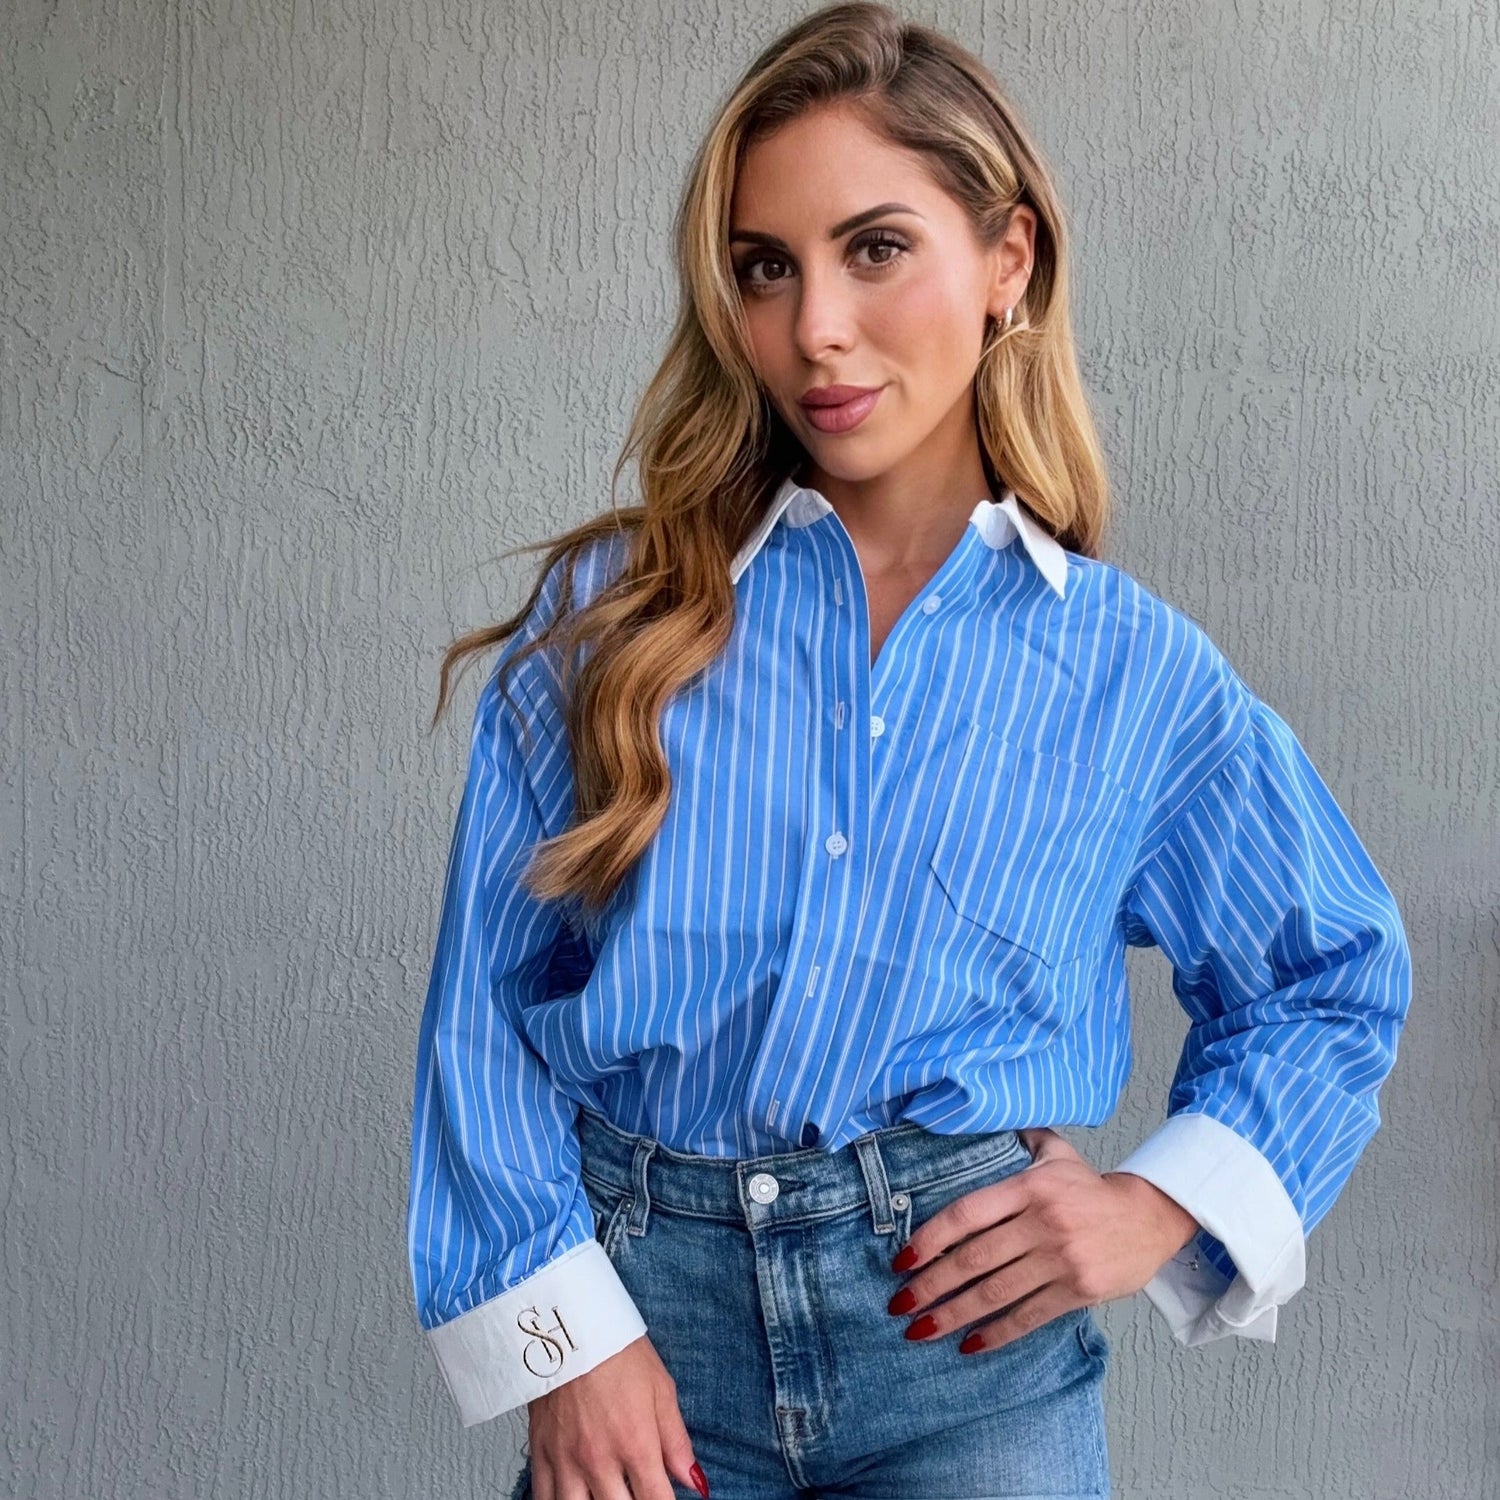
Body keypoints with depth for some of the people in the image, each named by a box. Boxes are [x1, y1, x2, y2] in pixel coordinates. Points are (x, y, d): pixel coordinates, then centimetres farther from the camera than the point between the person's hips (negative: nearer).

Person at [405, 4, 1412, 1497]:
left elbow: (1334, 985, 13)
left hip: (973, 1342, 0)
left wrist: (1162, 1205, -1)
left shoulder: (1138, 673, 1)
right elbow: (489, 985, 1)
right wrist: (561, 1324, -8)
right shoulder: (612, 608, 0)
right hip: (642, 1312, 1)